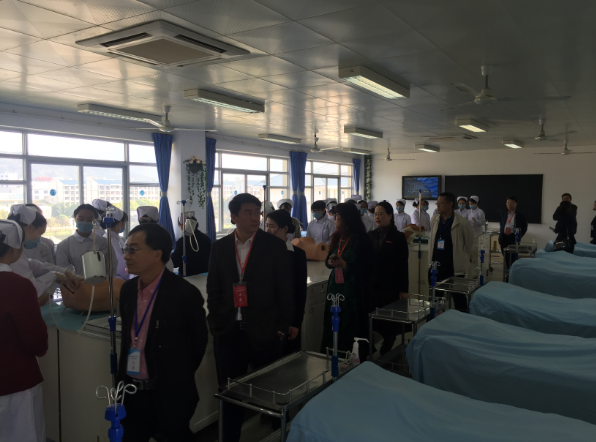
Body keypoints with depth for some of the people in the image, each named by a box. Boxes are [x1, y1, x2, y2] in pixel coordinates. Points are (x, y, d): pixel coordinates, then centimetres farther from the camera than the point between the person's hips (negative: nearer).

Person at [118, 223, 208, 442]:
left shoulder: (185, 293, -18)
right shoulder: (127, 289, 1)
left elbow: (199, 340, -7)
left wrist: (178, 378, 2)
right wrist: (124, 379, 10)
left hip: (170, 395, -5)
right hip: (131, 392, 5)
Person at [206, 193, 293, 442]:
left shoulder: (274, 247, -4)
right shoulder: (220, 247, 5)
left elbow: (285, 292, -3)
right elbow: (214, 290, 10)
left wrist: (281, 329, -5)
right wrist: (215, 324, 3)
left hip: (264, 333, -2)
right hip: (228, 334, 3)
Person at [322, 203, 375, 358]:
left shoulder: (361, 239, -11)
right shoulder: (337, 237, 10)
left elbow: (368, 266, -13)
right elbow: (328, 259, 17)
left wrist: (345, 264, -22)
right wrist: (330, 262, -6)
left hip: (354, 290, -6)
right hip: (336, 286, 6)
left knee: (352, 328, 0)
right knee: (332, 326, 8)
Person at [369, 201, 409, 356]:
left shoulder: (398, 237, -4)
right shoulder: (371, 236, 8)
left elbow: (403, 265, -5)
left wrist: (404, 289, -9)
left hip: (390, 287, -3)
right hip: (372, 285, 3)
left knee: (390, 323, 4)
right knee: (371, 319, 3)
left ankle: (386, 351, 20)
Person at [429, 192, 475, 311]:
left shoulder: (462, 223, -11)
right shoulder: (434, 220, 4)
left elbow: (469, 244, 0)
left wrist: (464, 259, 8)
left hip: (454, 267, -5)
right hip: (436, 265, 5)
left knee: (458, 297, 8)